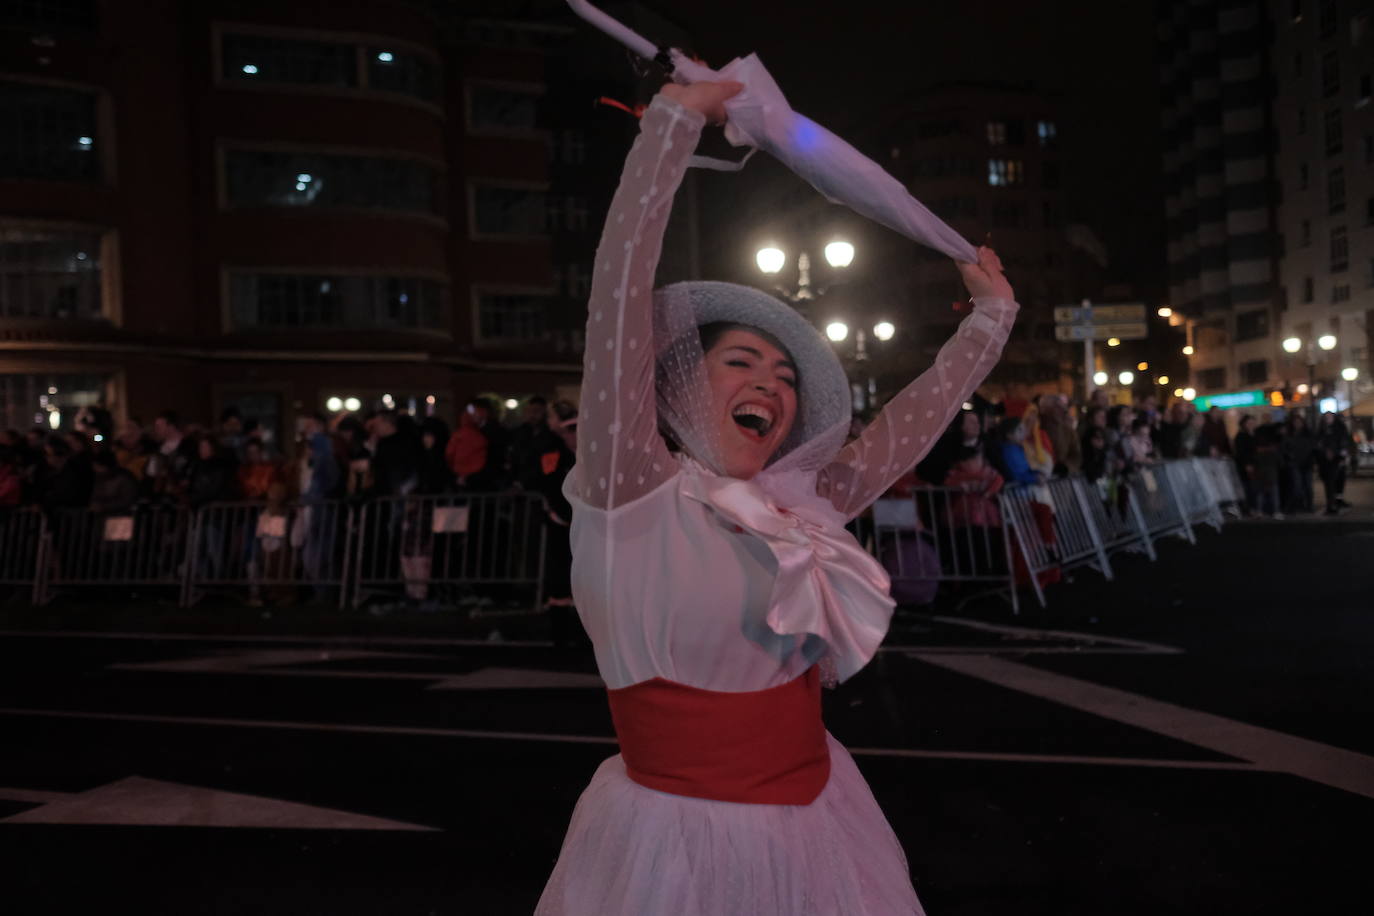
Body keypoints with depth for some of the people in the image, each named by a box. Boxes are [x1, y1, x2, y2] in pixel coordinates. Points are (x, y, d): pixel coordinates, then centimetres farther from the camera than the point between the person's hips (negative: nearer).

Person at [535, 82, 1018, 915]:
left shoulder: (801, 504, 4)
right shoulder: (636, 495, -11)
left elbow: (914, 420, 16)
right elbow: (619, 299, -19)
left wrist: (992, 316, 24)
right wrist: (676, 121, -19)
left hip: (813, 827, 6)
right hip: (681, 840, -5)